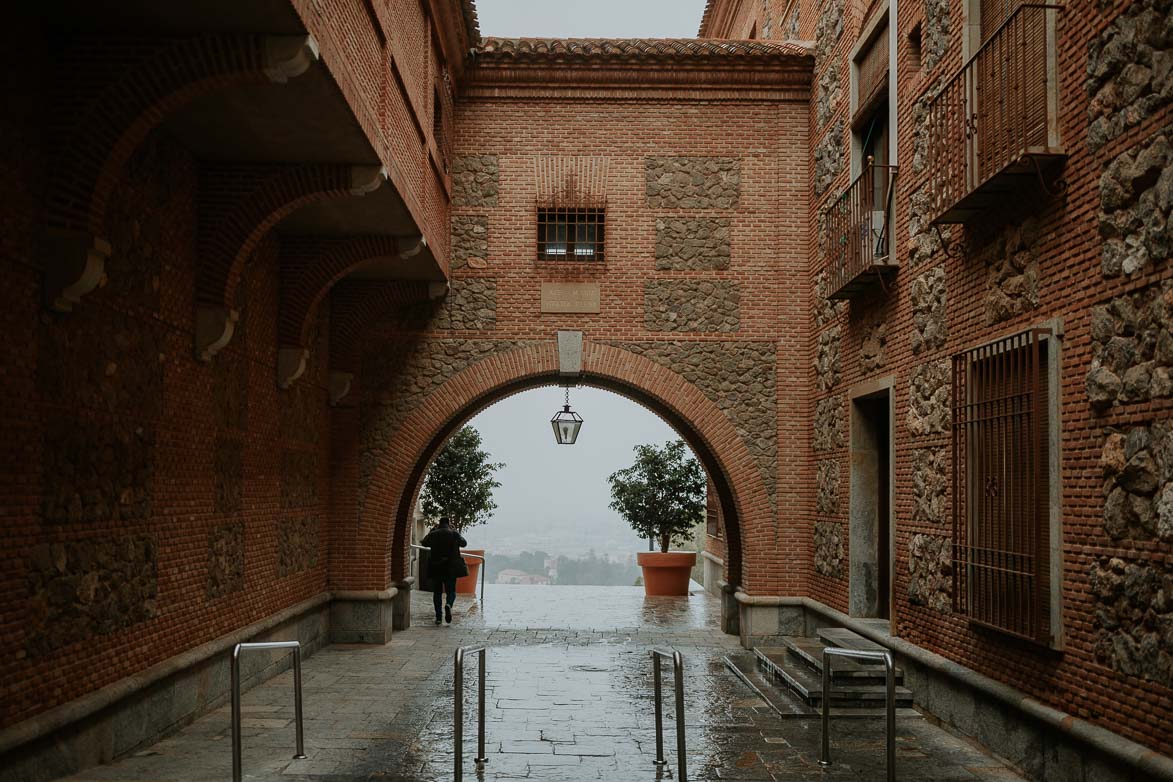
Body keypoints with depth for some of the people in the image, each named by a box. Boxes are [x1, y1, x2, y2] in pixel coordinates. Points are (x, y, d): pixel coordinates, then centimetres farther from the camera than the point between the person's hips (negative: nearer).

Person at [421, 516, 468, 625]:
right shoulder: (454, 534, -3)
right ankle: (448, 605, -24)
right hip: (451, 568, -1)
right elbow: (464, 543, 12)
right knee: (451, 591, 8)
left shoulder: (433, 534, 0)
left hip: (436, 568, 1)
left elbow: (423, 543, 19)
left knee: (437, 592, 10)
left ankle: (438, 617, 7)